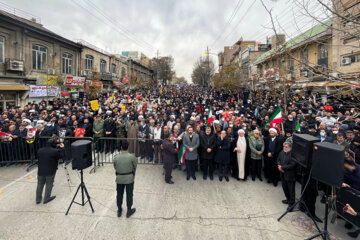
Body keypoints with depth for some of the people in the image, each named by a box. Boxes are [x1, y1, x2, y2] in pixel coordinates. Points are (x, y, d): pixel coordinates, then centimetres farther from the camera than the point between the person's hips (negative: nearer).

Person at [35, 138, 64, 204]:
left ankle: (38, 199, 27)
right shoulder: (55, 151, -16)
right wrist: (62, 148, 7)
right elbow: (61, 156, -1)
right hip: (50, 172, -5)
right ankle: (46, 199, 20)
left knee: (40, 185, 16)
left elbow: (38, 159, 13)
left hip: (40, 171, 5)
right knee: (49, 185, 10)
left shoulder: (40, 150, 2)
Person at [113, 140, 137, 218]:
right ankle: (129, 211, 25)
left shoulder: (116, 157, -11)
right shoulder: (132, 157, -17)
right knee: (129, 194, 12)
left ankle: (119, 211, 33)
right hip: (129, 178, -2)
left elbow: (115, 167, 0)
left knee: (119, 194, 17)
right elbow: (135, 167, -5)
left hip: (119, 178, 2)